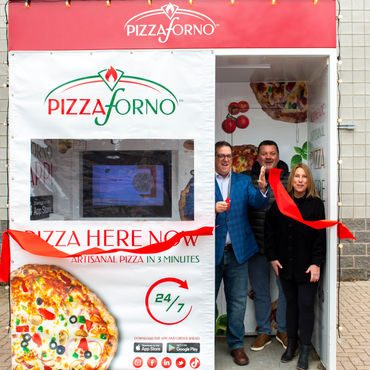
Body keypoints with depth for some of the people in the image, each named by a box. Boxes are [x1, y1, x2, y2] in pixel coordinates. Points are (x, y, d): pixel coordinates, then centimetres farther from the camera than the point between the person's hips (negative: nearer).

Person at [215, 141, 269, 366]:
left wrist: (263, 189, -26)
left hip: (237, 251, 2)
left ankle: (236, 344, 28)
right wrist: (213, 209, -24)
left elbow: (259, 203, -6)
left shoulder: (243, 181, 7)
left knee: (238, 301, 11)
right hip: (212, 251, -2)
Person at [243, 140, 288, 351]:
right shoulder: (246, 178, 1)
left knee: (286, 290, 11)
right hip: (256, 246, 1)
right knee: (260, 292, 13)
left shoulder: (289, 179, 0)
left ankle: (283, 330, 32)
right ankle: (264, 332, 30)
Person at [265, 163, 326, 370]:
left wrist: (317, 263, -12)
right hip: (285, 265, 3)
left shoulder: (316, 204, -5)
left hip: (307, 266, -3)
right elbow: (269, 231, 8)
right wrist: (272, 257, 3)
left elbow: (321, 236, -7)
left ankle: (305, 351, 13)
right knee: (291, 304, 13)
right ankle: (292, 345, 27)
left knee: (306, 306, 1)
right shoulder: (280, 203, 3)